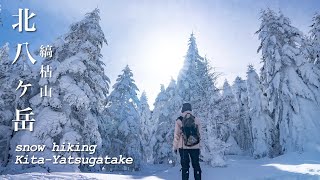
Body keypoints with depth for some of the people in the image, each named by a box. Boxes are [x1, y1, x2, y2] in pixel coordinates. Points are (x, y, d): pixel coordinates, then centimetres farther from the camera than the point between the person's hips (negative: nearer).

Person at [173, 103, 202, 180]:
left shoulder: (179, 120, -5)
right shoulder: (196, 120, 1)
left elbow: (176, 135, -3)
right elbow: (199, 134, 3)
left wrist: (175, 146, 6)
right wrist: (199, 147, 11)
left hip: (183, 147, -1)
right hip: (195, 146, 2)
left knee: (185, 166, 5)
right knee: (196, 165, 12)